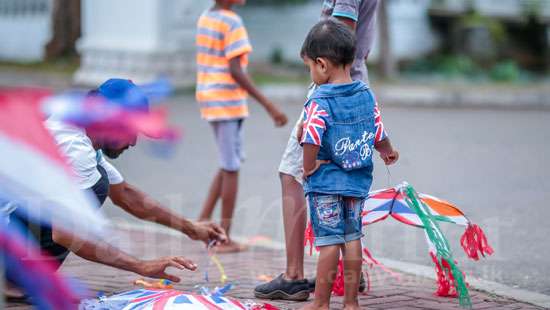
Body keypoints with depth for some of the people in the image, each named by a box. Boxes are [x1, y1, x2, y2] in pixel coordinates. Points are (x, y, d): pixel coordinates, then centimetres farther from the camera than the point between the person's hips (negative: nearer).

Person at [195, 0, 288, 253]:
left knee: (230, 164, 18)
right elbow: (235, 71, -21)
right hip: (228, 103, -8)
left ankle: (203, 221, 13)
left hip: (209, 100, 8)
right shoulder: (232, 23, -16)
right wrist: (269, 106, -20)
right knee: (231, 168, 1)